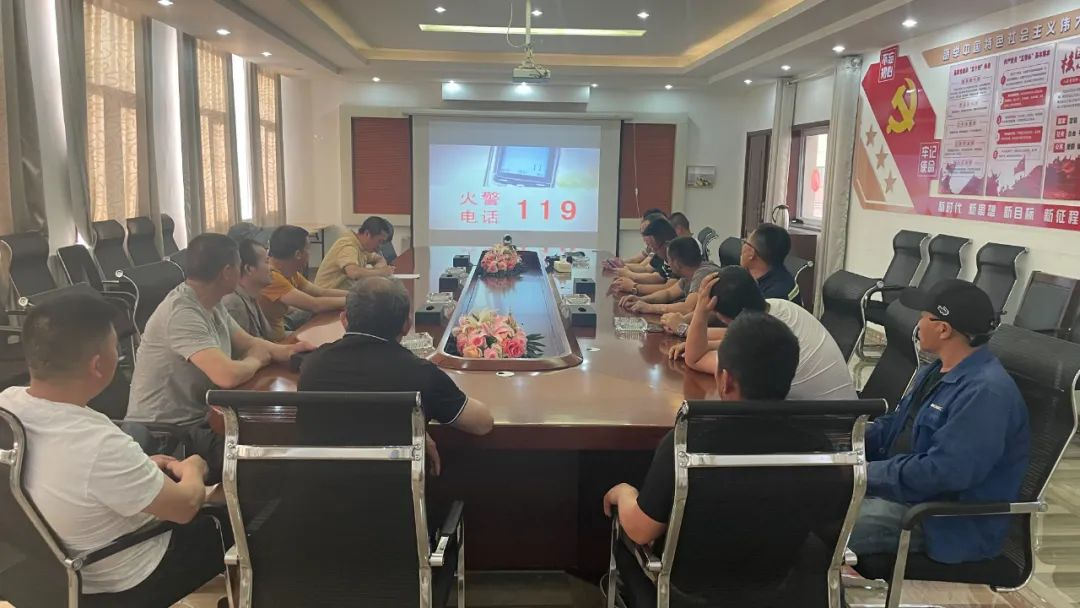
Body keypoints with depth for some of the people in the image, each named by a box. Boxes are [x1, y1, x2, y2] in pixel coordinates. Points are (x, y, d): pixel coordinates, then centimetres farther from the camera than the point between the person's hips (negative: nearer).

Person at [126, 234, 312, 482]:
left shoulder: (211, 304, 5)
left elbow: (249, 344, 13)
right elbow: (228, 375, -35)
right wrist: (256, 360, -12)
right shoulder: (182, 313, -26)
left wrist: (287, 350, -9)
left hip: (201, 419, 9)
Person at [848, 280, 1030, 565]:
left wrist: (864, 475, -22)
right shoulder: (937, 371, 10)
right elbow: (896, 428, 16)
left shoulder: (986, 392, -23)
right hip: (904, 487, 10)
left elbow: (942, 472, -29)